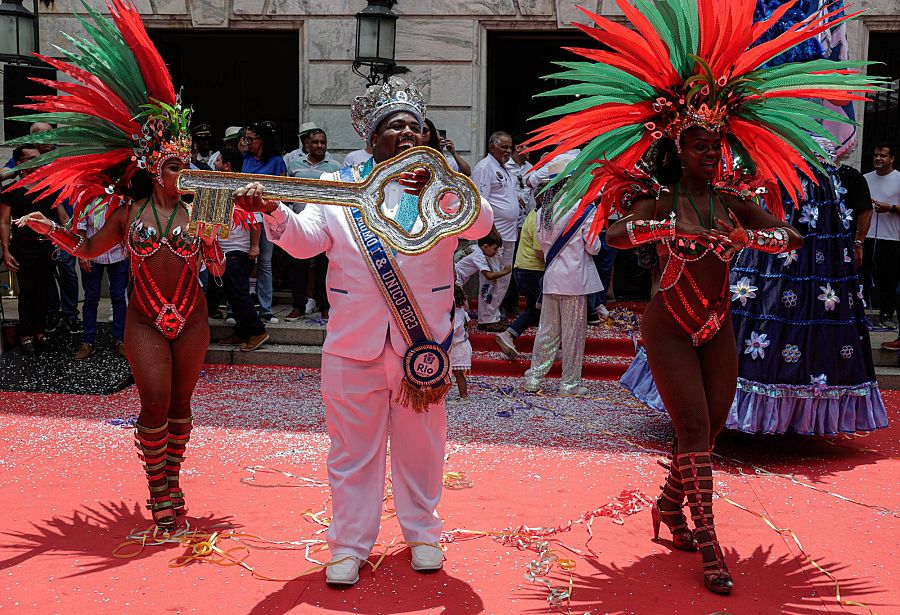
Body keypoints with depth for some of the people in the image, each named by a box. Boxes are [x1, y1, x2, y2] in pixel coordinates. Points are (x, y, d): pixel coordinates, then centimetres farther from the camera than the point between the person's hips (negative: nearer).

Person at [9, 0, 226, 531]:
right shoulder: (128, 210, -1)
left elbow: (218, 267, -5)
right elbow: (89, 249, 13)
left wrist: (209, 240, -22)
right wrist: (52, 230, -2)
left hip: (191, 318, 1)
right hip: (146, 319, 0)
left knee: (180, 403, 9)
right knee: (155, 404, -6)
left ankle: (172, 481, 26)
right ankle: (162, 498, 8)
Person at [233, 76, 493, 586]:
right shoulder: (338, 187, 6)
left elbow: (482, 223, -12)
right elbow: (304, 239, -3)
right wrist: (272, 210, -23)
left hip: (423, 343, 0)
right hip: (353, 346, 0)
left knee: (419, 446, 13)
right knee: (353, 449, 7)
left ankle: (422, 533, 32)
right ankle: (350, 545, 21)